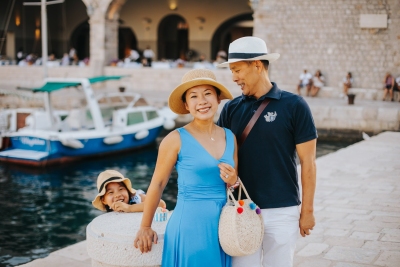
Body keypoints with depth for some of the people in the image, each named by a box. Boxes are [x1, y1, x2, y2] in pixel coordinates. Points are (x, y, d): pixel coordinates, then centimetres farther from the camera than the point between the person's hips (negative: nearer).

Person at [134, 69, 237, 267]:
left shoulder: (230, 137, 5)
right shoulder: (176, 139, -10)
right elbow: (157, 184, -2)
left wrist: (233, 181, -5)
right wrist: (145, 227, 4)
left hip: (223, 226, 5)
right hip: (189, 226, -5)